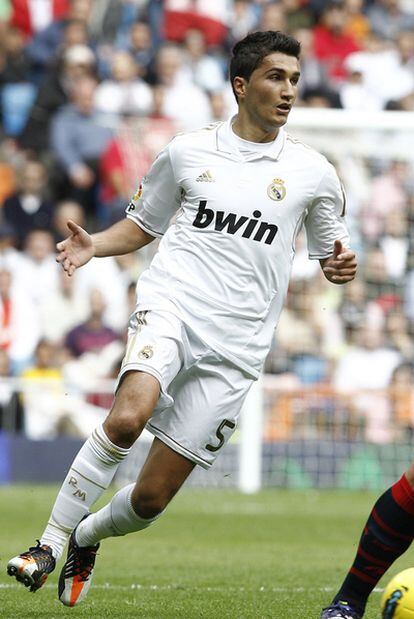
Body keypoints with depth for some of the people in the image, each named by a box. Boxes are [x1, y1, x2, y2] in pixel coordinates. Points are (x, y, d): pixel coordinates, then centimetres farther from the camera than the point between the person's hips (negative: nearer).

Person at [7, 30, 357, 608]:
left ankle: (87, 539, 33)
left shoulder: (314, 172, 8)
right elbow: (141, 225, 20)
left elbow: (330, 253, 19)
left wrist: (339, 267, -5)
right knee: (129, 415, -33)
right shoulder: (188, 151, 8)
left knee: (151, 498, -1)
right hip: (171, 305, -1)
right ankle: (49, 544, -20)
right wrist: (92, 245, 0)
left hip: (235, 344, 1)